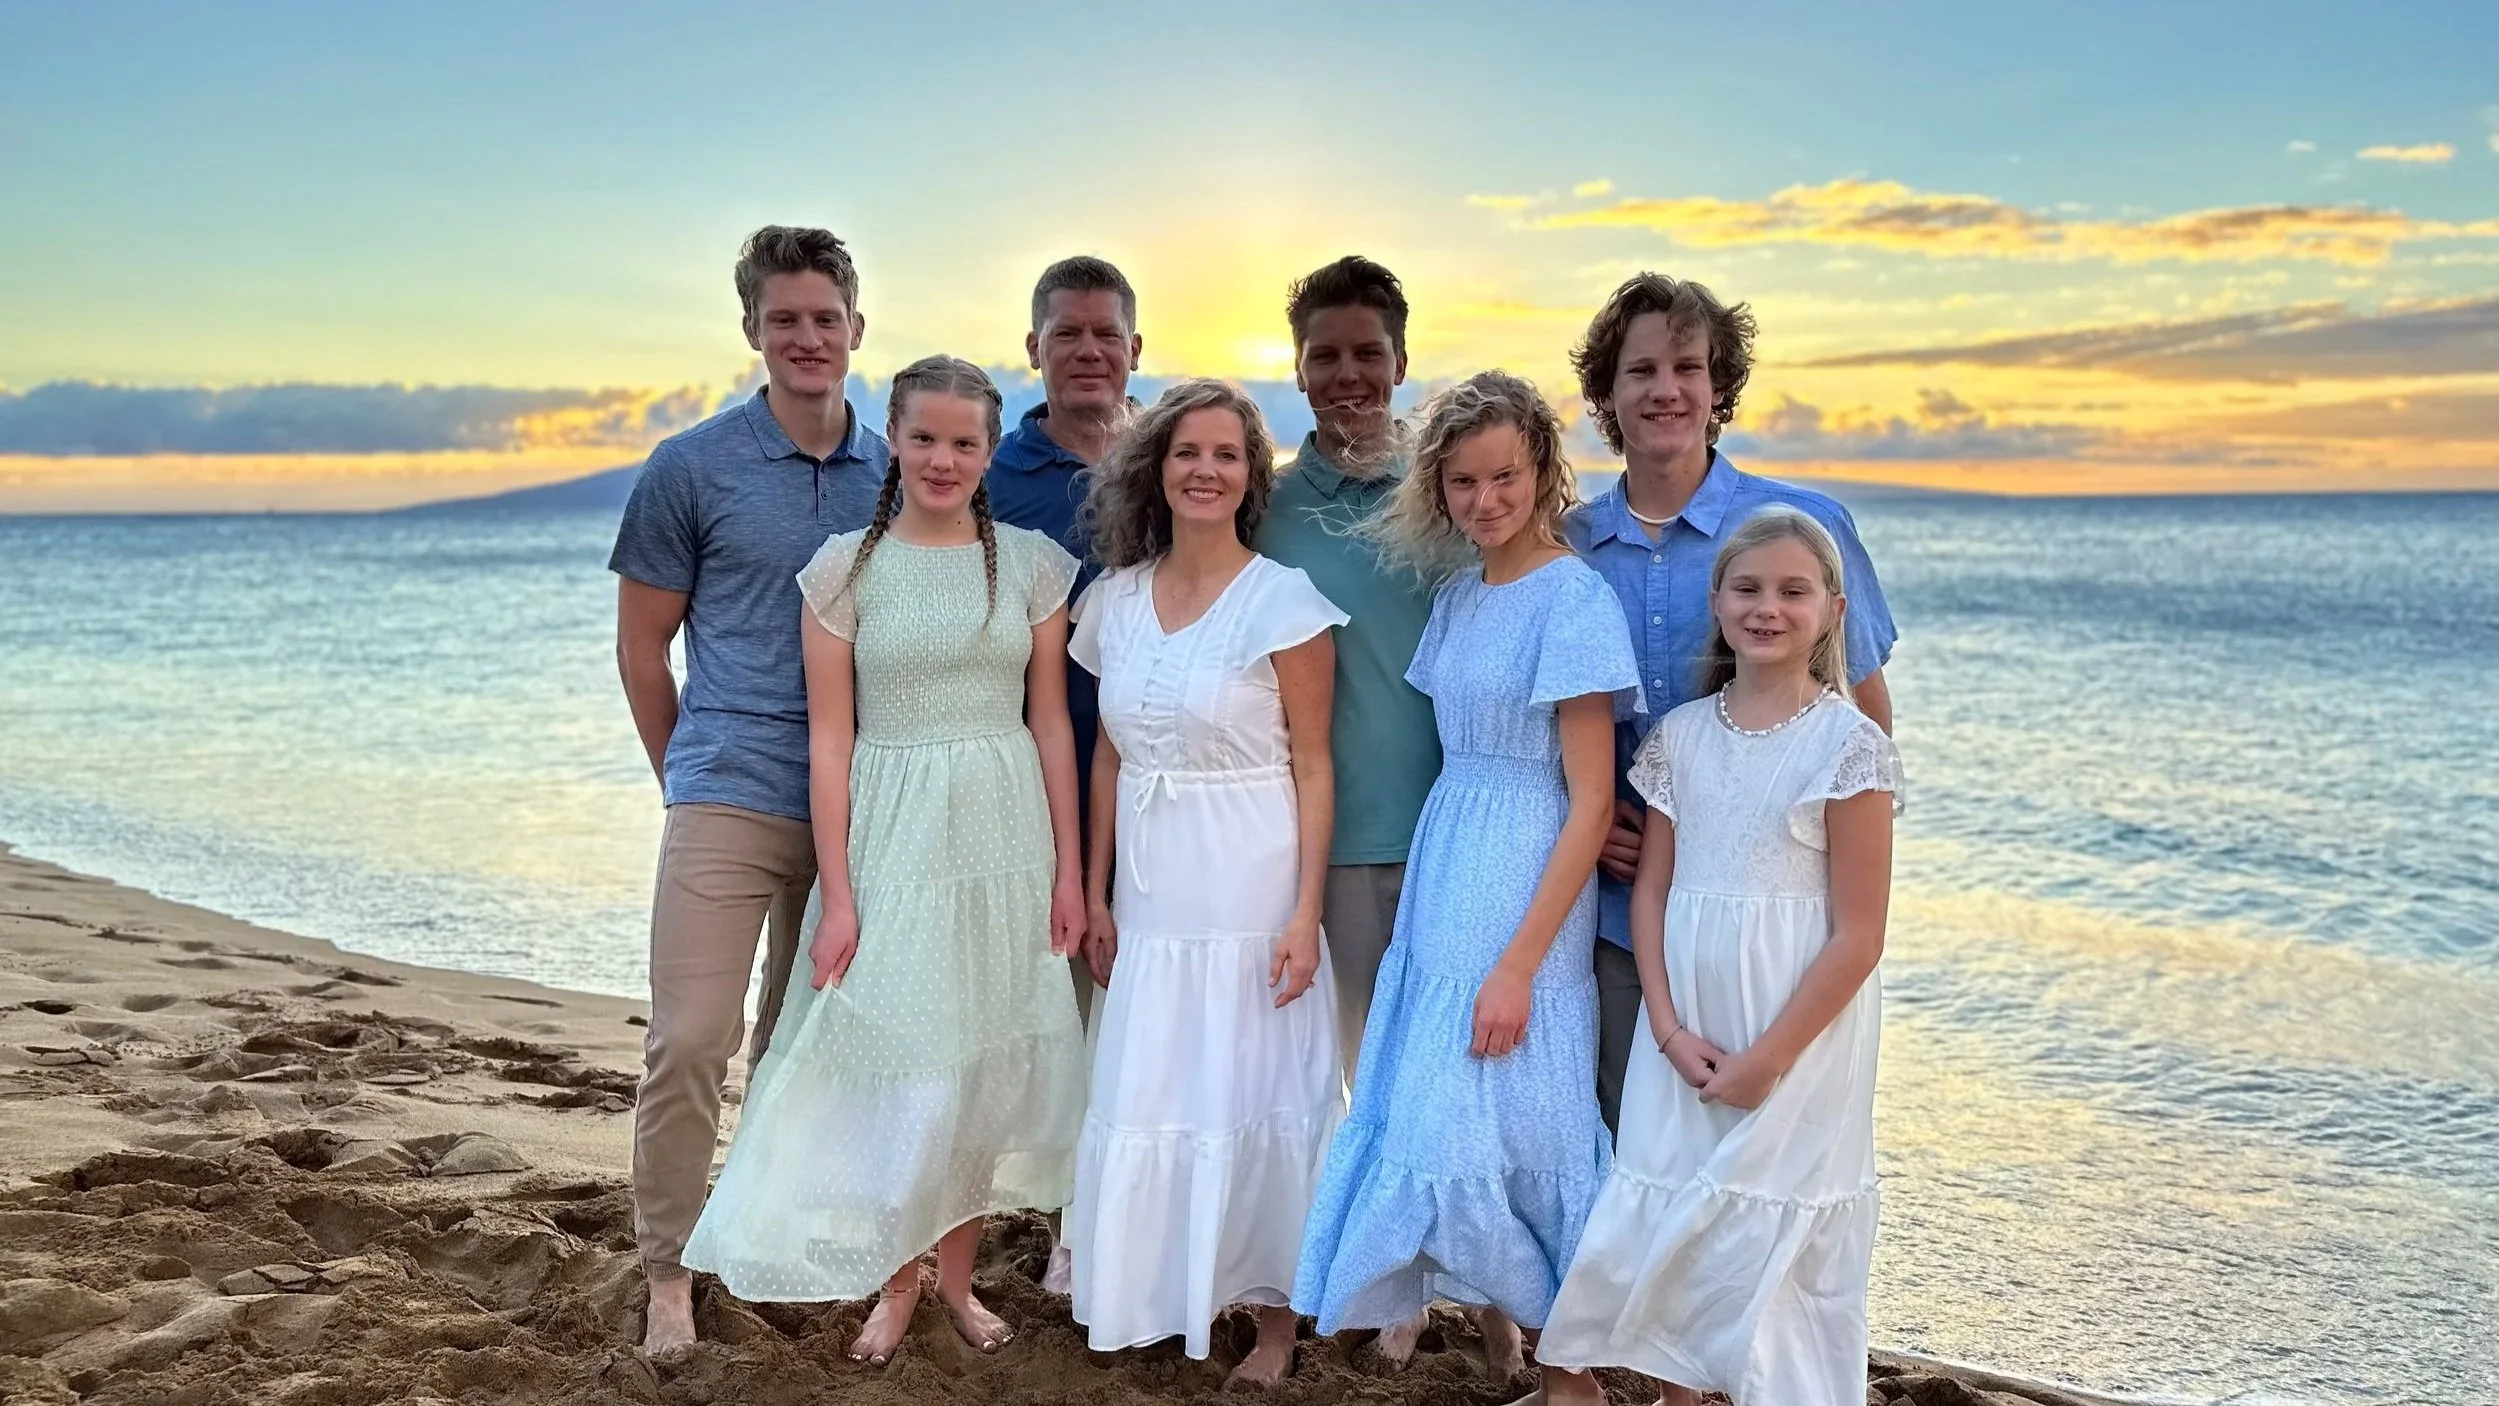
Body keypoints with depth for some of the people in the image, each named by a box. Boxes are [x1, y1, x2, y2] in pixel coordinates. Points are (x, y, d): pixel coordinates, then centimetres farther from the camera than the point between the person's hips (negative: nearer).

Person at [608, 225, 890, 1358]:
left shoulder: (897, 476, 7)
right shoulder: (692, 469, -1)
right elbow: (641, 646, 5)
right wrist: (692, 780, 8)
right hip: (730, 802, -3)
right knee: (690, 1043, -8)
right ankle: (670, 1277, 7)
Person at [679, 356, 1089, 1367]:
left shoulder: (1032, 564, 2)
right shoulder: (845, 569, -2)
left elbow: (1050, 724, 4)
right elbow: (830, 741, -4)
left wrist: (1069, 870, 1)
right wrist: (837, 895, -8)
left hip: (1006, 838, 2)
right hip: (891, 837, -2)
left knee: (986, 1060, 9)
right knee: (891, 1063, 3)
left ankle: (958, 1275, 27)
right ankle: (896, 1283, 22)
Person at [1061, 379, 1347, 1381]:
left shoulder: (1283, 601, -9)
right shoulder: (1116, 597, 5)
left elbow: (1313, 767, -7)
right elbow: (1109, 755, 11)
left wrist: (1305, 912, -13)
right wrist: (1094, 893, 8)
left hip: (1249, 892, -4)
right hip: (1150, 892, 5)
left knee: (1252, 1099, 4)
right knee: (1141, 1100, 11)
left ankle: (1274, 1318, 21)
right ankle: (1154, 1297, 29)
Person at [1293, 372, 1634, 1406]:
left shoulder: (1573, 599, -12)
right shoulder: (1458, 596, 10)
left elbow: (1592, 805, -15)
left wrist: (1517, 963, -18)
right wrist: (1431, 905, 8)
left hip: (1526, 885, -7)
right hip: (1441, 877, 7)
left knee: (1500, 1125, -3)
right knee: (1427, 1114, 9)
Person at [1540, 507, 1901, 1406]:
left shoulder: (1849, 744, -8)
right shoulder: (1681, 735, 5)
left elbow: (1858, 935, -10)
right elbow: (1650, 891, 5)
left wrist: (1765, 1059, -12)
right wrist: (1672, 1032, -6)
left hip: (1798, 1036, -4)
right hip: (1683, 1035, 5)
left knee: (1776, 1248, 3)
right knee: (1670, 1232, 12)